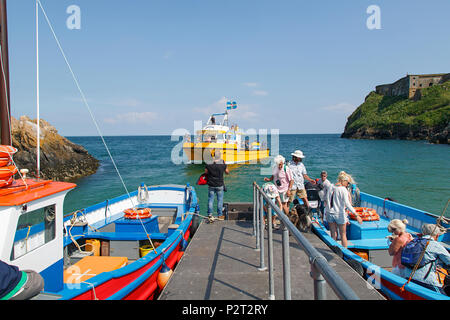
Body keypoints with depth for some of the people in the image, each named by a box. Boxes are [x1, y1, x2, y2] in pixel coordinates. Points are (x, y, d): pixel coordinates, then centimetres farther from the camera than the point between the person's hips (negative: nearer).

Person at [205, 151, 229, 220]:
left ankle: (210, 214, 14)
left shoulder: (209, 165, -10)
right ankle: (220, 215, 17)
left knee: (210, 200, 10)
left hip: (211, 185, 1)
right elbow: (227, 172, 7)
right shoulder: (223, 165, -10)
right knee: (220, 200, 10)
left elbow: (206, 173, 2)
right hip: (220, 186, -1)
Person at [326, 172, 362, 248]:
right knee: (343, 235, 10)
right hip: (340, 214, -5)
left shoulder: (331, 188, 5)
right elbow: (347, 204, -18)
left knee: (333, 235, 14)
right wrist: (356, 215, -17)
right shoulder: (343, 189, -12)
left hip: (330, 213, 5)